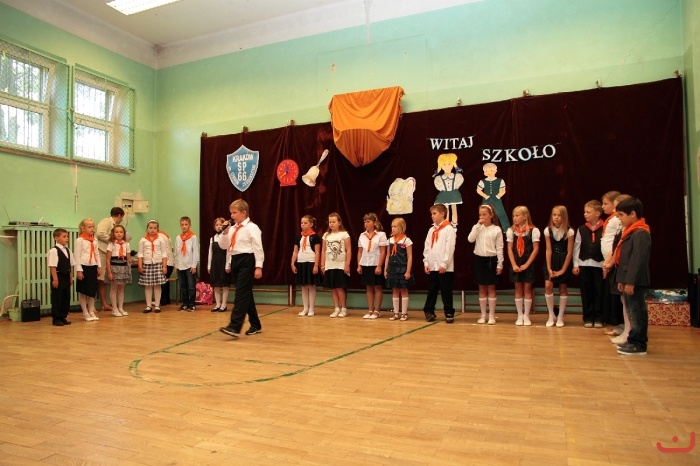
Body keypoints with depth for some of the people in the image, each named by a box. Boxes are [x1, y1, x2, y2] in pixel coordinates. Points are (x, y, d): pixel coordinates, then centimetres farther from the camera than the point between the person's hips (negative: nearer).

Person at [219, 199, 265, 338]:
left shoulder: (252, 227, -8)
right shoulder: (232, 229, 14)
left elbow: (258, 248, -12)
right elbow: (223, 246, 15)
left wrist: (258, 267, -16)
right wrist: (225, 232, 1)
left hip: (247, 261, -8)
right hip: (235, 261, 8)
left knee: (241, 293, -13)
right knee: (246, 294, 12)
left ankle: (234, 327, -16)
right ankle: (256, 325, 23)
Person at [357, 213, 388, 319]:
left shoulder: (381, 235, -6)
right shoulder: (362, 236, 9)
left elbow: (383, 252, -9)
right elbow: (360, 252, 11)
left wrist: (379, 266, -15)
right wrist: (359, 265, 3)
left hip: (376, 265, -5)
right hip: (365, 265, 5)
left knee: (378, 288, 4)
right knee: (369, 288, 10)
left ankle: (377, 311, 11)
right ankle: (370, 310, 16)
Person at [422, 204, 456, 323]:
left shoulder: (449, 229, -6)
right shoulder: (431, 230, 14)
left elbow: (450, 248, -12)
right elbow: (426, 247, 12)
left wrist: (444, 264, -15)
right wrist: (426, 262, 3)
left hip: (444, 267, -5)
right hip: (432, 267, 6)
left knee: (446, 292, 1)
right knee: (431, 291, 11)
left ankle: (449, 313, 9)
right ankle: (429, 311, 18)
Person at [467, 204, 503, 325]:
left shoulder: (496, 229, -4)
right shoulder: (477, 228, 4)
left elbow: (499, 248, -4)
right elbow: (470, 239, -13)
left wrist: (500, 264, -7)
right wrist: (478, 225, -13)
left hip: (491, 259, -3)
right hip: (479, 259, 3)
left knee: (491, 288, 4)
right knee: (482, 288, 8)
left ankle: (491, 315, 12)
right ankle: (483, 315, 16)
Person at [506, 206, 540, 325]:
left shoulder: (533, 230, -7)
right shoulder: (511, 230, 2)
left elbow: (536, 249, -8)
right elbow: (510, 249, 1)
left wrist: (526, 264, -12)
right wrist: (514, 265, -9)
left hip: (528, 264, -2)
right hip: (515, 264, 2)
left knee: (527, 289, 4)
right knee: (518, 289, 7)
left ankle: (526, 316, 13)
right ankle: (520, 315, 15)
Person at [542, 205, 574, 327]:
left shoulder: (569, 231, -10)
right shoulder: (548, 230, -4)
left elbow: (569, 252, -9)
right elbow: (548, 250, -4)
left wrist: (563, 270, -11)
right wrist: (549, 269, -9)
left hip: (564, 262, -2)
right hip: (551, 261, 2)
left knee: (563, 288, 4)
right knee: (548, 285, -10)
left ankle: (560, 317, 16)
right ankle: (551, 316, 3)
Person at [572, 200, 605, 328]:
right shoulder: (581, 229, 5)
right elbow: (577, 247, 5)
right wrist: (576, 264, 2)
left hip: (599, 264, -2)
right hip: (584, 264, 2)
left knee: (599, 292, 4)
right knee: (586, 292, 6)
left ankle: (598, 318, 14)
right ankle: (588, 318, 15)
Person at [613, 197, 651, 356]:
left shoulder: (640, 233, -16)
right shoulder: (630, 232, 16)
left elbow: (637, 260, -22)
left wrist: (630, 281, -23)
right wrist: (622, 280, 19)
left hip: (635, 282, -10)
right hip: (629, 280, 10)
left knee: (637, 311, -4)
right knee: (633, 311, 15)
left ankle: (639, 344, 3)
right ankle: (634, 341, 23)